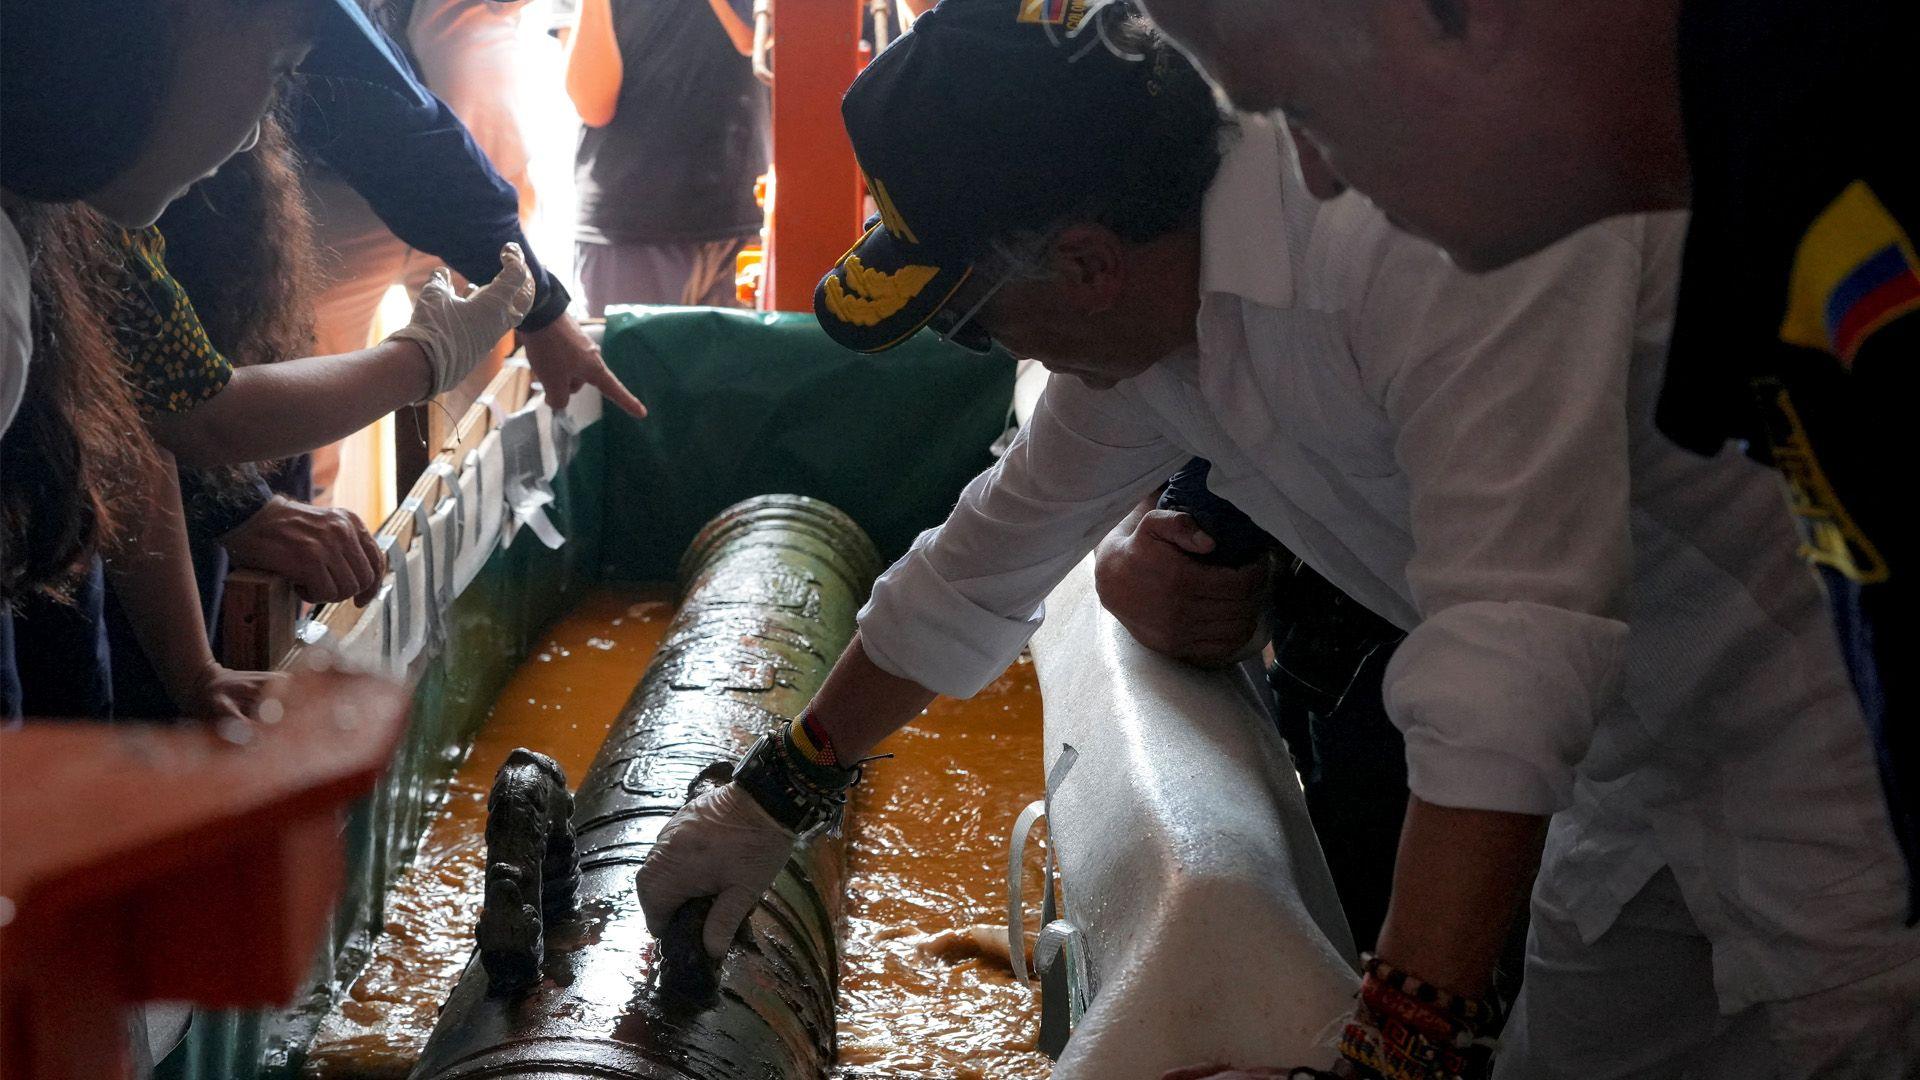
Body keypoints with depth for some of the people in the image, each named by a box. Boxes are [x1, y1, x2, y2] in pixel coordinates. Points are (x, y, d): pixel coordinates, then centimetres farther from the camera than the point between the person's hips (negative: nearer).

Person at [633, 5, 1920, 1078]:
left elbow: (1509, 669, -37)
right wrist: (773, 800, 20)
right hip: (1633, 776, 8)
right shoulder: (1145, 317, -2)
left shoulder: (1451, 226, -31)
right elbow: (976, 575, 12)